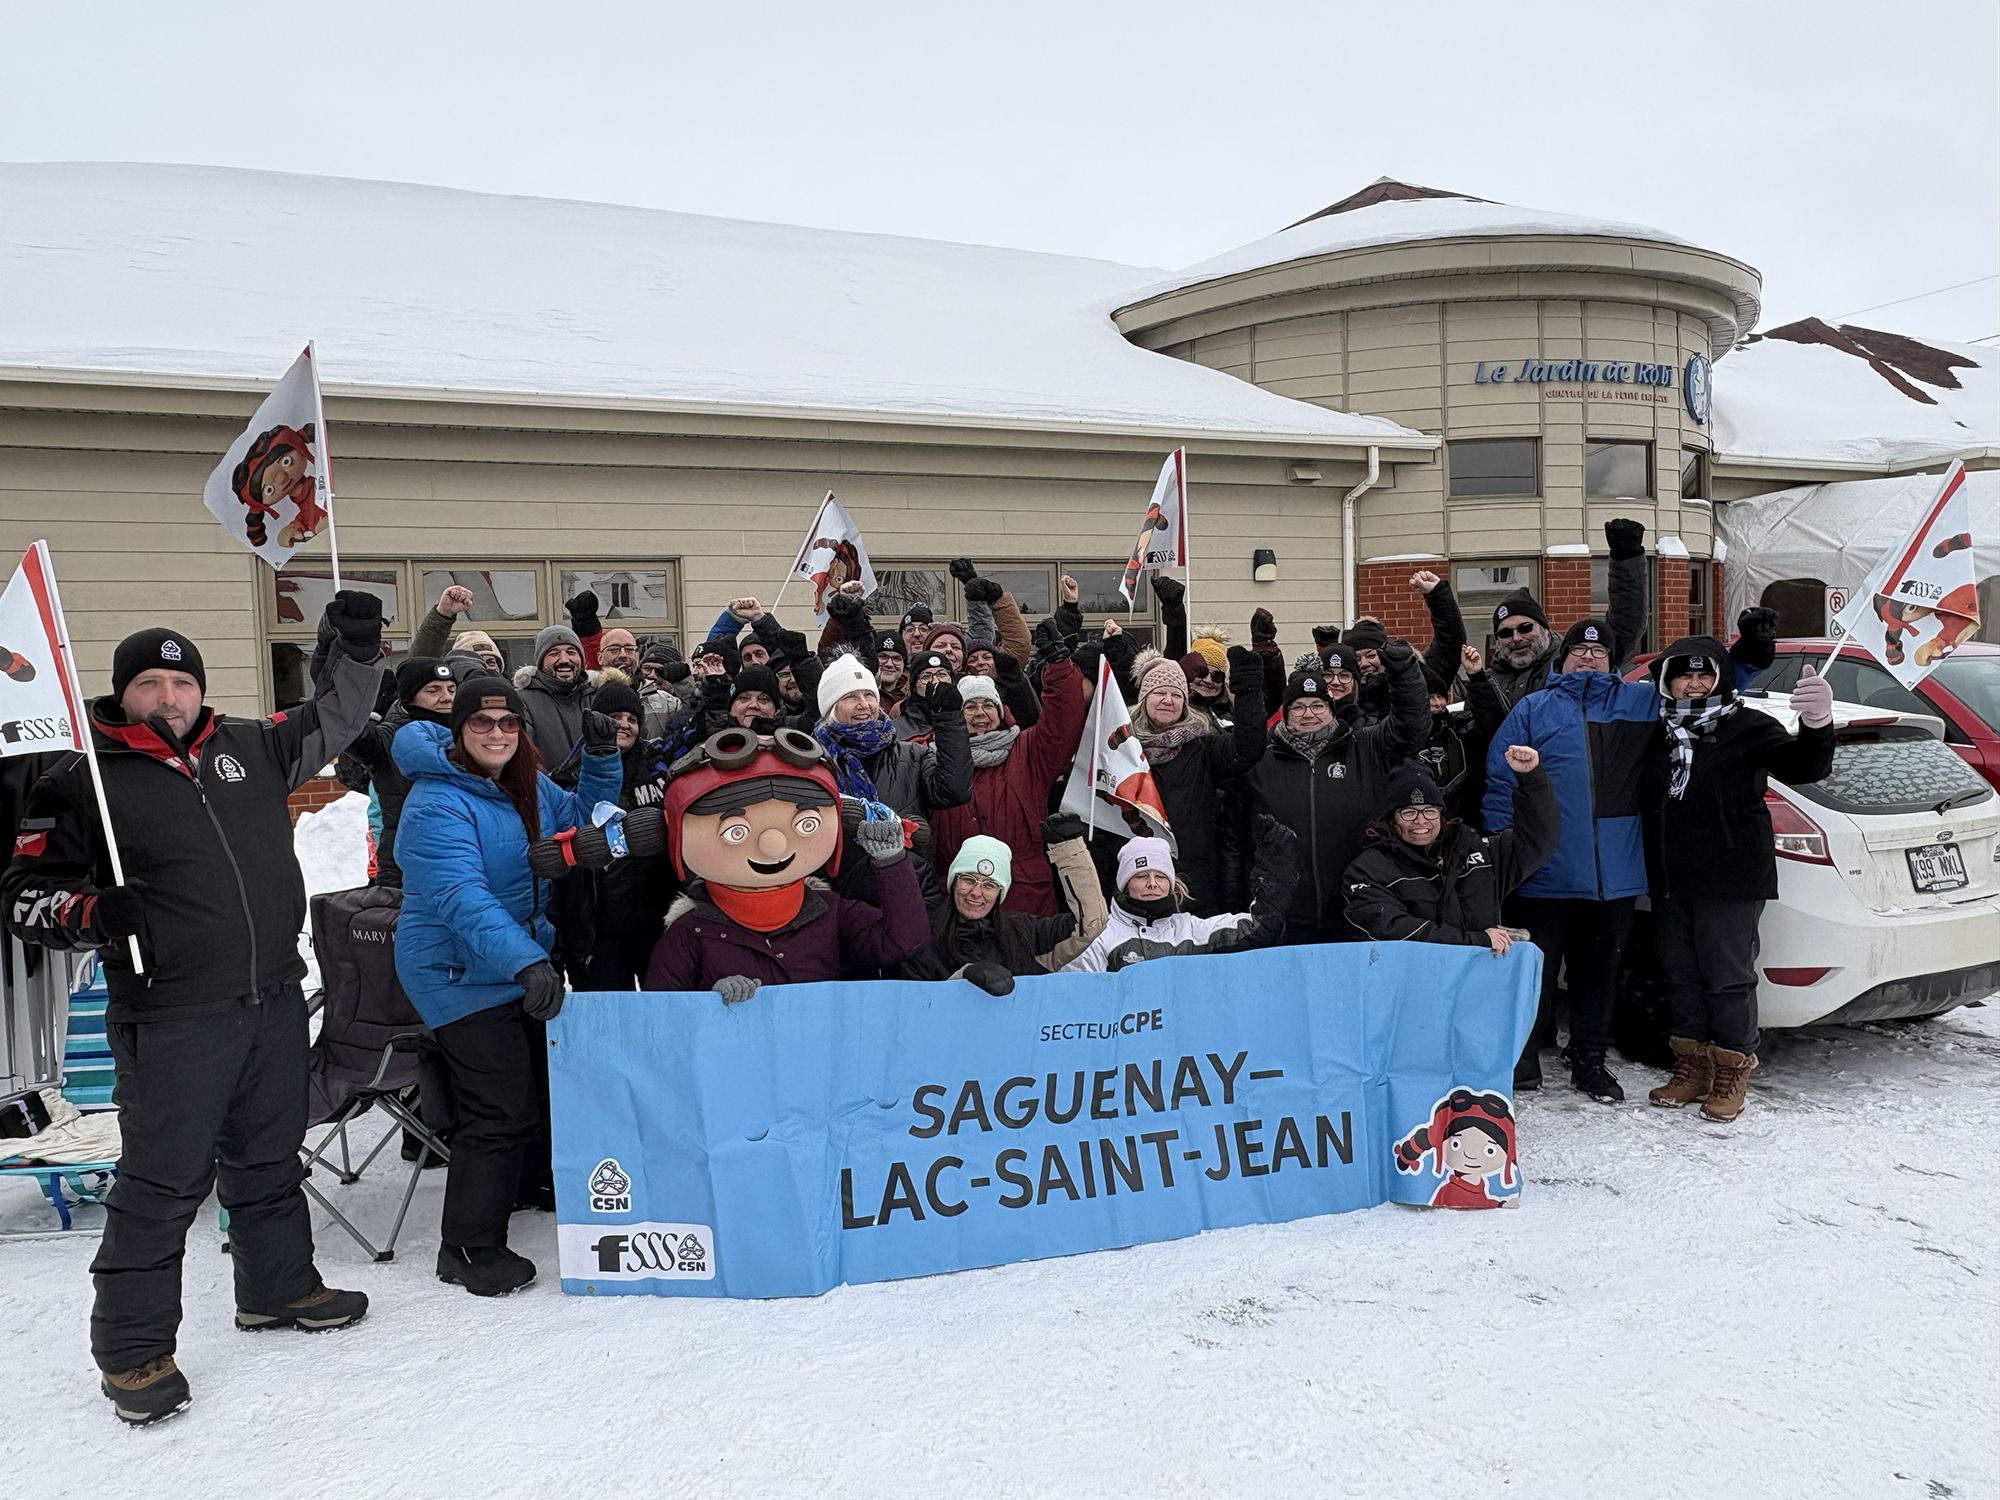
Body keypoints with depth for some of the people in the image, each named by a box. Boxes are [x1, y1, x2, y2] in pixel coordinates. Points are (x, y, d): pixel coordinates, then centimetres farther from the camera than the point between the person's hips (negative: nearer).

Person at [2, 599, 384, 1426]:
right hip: (172, 1022, -5)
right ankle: (133, 1348, 16)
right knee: (164, 1181, 0)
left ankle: (279, 1285, 38)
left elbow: (332, 721, 19)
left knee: (270, 1158, 19)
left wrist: (357, 650, 4)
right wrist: (89, 911, -23)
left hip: (274, 1002, 5)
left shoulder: (249, 747, 6)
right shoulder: (81, 781, -6)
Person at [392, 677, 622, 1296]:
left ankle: (529, 1181, 50)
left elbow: (579, 821, 18)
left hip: (524, 960, 9)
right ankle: (468, 1248, 4)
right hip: (462, 974, -9)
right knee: (501, 1109, -11)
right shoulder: (438, 804, -24)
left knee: (546, 1077, 24)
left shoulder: (529, 785, 1)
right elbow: (464, 900, -35)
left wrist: (602, 759, 0)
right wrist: (526, 963, -47)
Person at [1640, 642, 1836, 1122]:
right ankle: (1691, 1069, 23)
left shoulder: (1747, 727, -4)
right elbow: (1645, 800, 19)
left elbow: (1802, 768, -19)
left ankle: (1730, 1074, 12)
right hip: (1669, 882, 6)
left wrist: (1817, 721, -38)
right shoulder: (1659, 733, 11)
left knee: (1728, 977, 0)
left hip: (1729, 881, -5)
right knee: (1681, 974, 12)